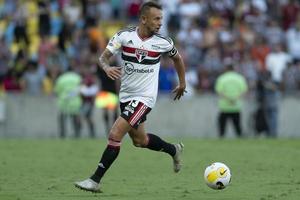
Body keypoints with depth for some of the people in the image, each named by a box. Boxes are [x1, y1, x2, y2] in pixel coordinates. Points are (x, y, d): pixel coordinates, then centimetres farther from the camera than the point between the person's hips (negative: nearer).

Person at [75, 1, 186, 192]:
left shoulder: (163, 42, -9)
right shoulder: (124, 35, -9)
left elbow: (177, 57, 12)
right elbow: (103, 56, -11)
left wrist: (182, 83, 20)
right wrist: (107, 68, -33)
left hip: (144, 97, -4)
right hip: (126, 96, 4)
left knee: (115, 135, -16)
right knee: (139, 140, 19)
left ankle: (95, 180, -10)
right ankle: (174, 150, 46)